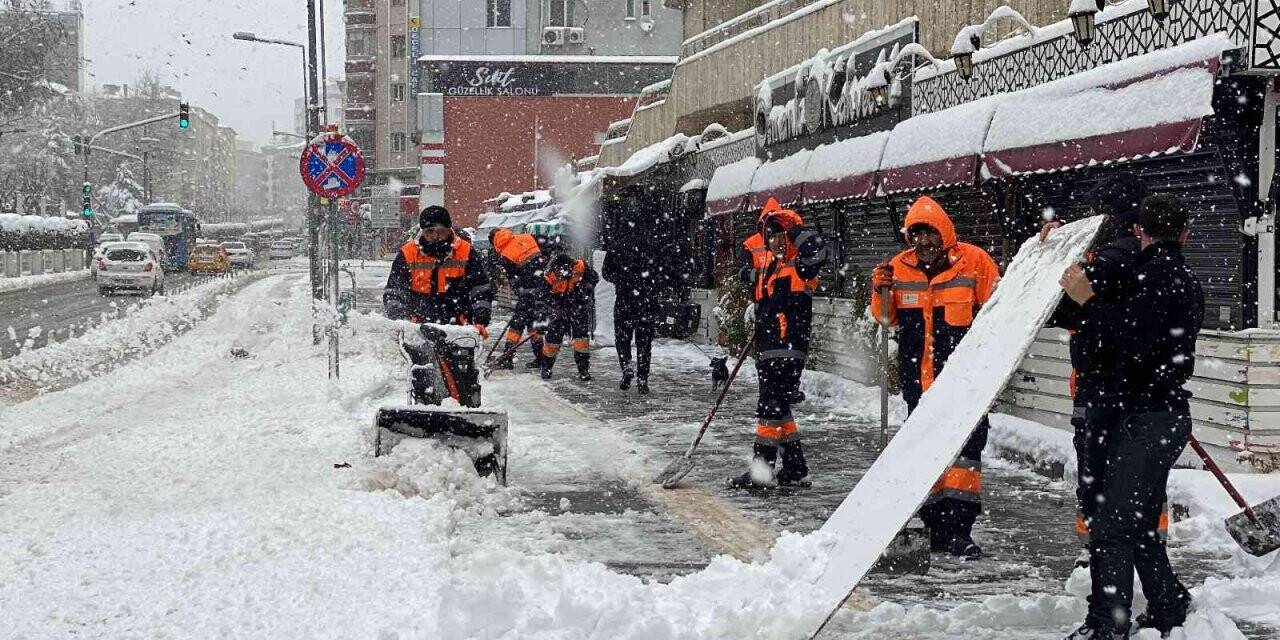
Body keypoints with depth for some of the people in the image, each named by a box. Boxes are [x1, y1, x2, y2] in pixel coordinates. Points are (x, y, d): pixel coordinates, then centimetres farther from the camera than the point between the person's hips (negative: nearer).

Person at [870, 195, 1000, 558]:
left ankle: (959, 525, -3)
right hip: (918, 378, 4)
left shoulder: (973, 261, -6)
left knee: (965, 444, -6)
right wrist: (881, 291, -7)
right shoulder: (900, 267, 5)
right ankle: (936, 526, 21)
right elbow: (889, 320, 11)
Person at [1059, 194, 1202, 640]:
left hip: (1146, 416, -10)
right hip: (1166, 414, 10)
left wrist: (1087, 299, -15)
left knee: (1111, 526, -11)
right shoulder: (1185, 279, 18)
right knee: (1140, 525, 18)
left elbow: (1133, 338, -23)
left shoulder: (1158, 273, -13)